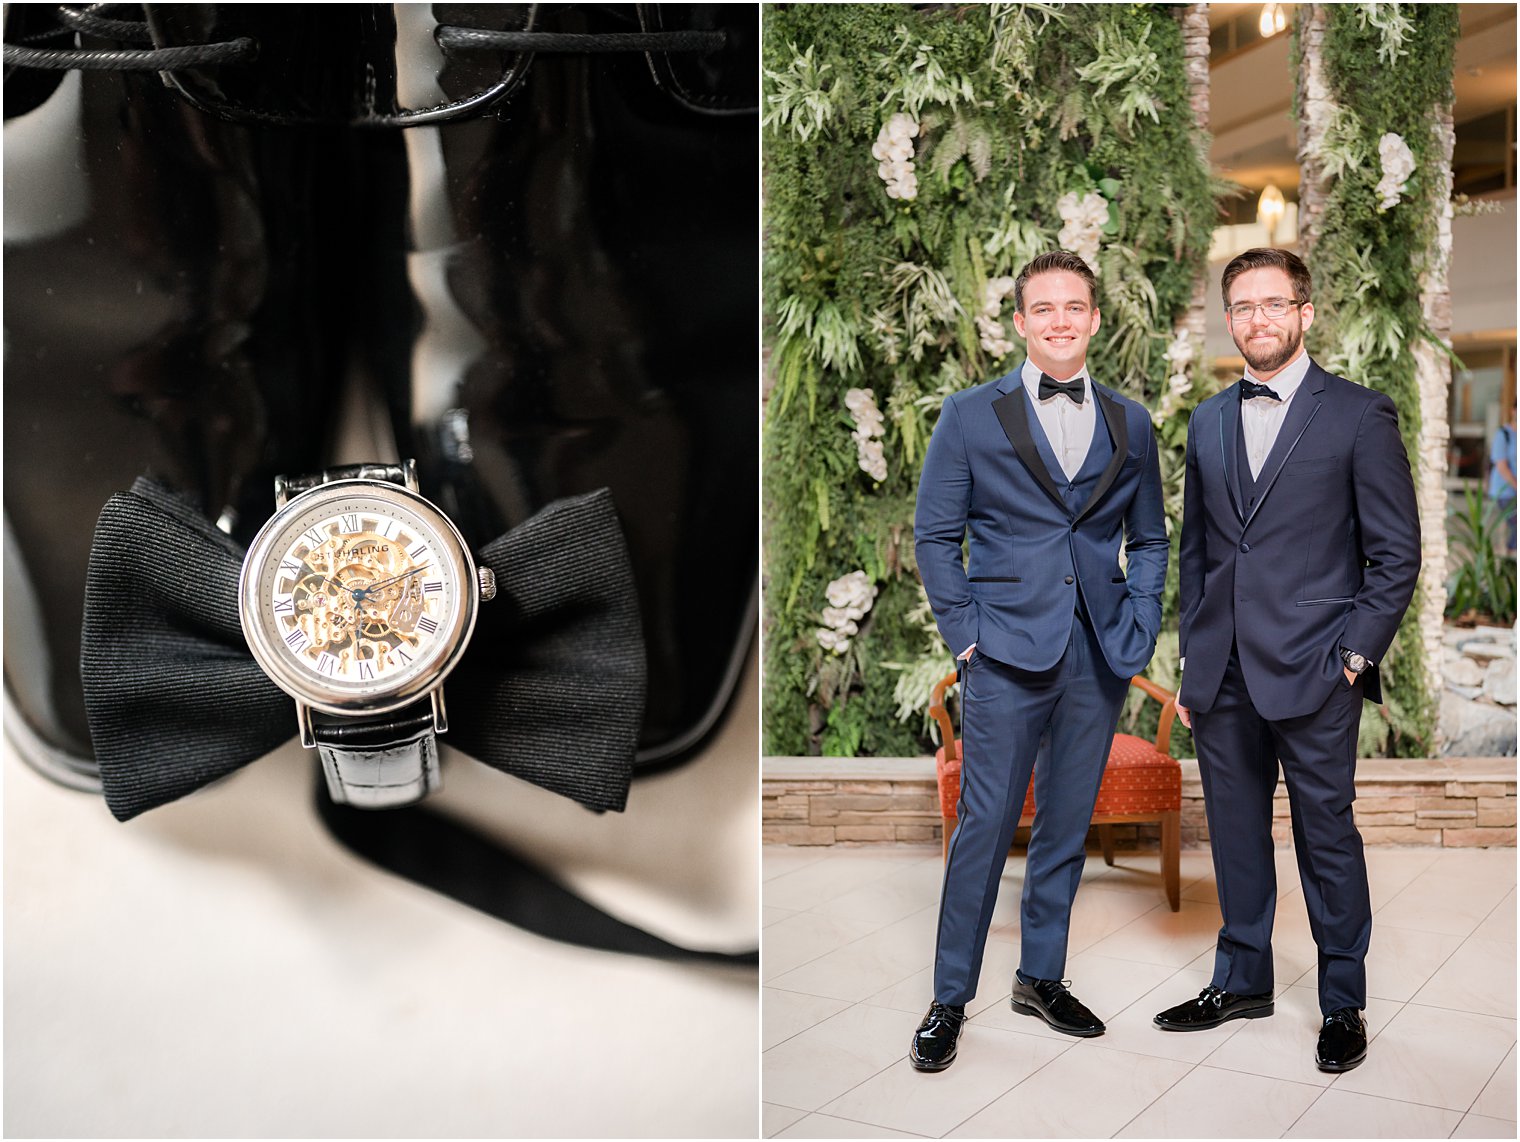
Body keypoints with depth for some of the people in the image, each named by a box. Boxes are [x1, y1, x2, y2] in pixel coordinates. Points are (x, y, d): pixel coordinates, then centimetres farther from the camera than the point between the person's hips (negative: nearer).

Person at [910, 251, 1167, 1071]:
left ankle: (1041, 977, 28)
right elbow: (934, 535, 1)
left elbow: (1148, 540, 16)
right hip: (1008, 654, -3)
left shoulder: (1130, 425, 10)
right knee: (985, 825, -2)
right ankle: (950, 1001, 11)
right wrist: (963, 631, -6)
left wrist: (1139, 629, 4)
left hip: (1099, 659, 4)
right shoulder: (970, 417, 1)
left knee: (1068, 826, 12)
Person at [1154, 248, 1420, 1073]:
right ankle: (1242, 980, 30)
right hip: (1222, 676, 4)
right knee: (1235, 834, 14)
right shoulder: (1208, 422, 12)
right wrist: (1193, 661, 11)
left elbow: (1397, 553, -2)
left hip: (1312, 673, -4)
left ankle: (1343, 1004, 22)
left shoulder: (1359, 415, -2)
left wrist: (1355, 655, -8)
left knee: (1327, 837, 6)